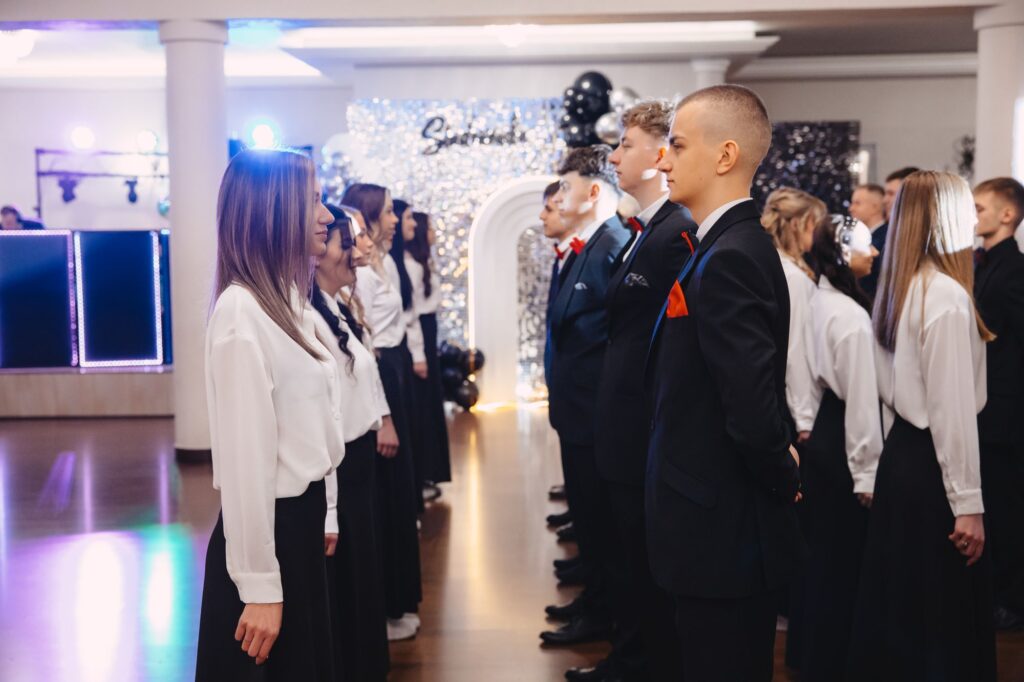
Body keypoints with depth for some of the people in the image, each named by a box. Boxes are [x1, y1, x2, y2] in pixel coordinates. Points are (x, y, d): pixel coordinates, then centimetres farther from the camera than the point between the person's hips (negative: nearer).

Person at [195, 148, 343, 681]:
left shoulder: (289, 298, 9)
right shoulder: (242, 312, -20)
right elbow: (246, 457, -23)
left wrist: (322, 514, 17)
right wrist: (259, 587, -21)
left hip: (301, 522, 9)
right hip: (269, 532, -9)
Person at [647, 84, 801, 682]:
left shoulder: (728, 259, -22)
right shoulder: (737, 245, 9)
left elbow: (754, 407, -28)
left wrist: (782, 480, -12)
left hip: (723, 536, -9)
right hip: (731, 529, 10)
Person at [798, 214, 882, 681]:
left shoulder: (820, 301, 8)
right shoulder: (851, 313, -20)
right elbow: (861, 398, -20)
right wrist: (867, 471, -17)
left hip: (822, 433, 9)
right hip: (843, 444, -9)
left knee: (823, 553, 19)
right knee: (841, 560, 2)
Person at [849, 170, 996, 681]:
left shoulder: (897, 289, 9)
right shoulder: (947, 295, -17)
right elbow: (952, 408, -19)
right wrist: (967, 503, -16)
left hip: (900, 454, 9)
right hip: (932, 465, -9)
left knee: (899, 603, 17)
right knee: (945, 617, 2)